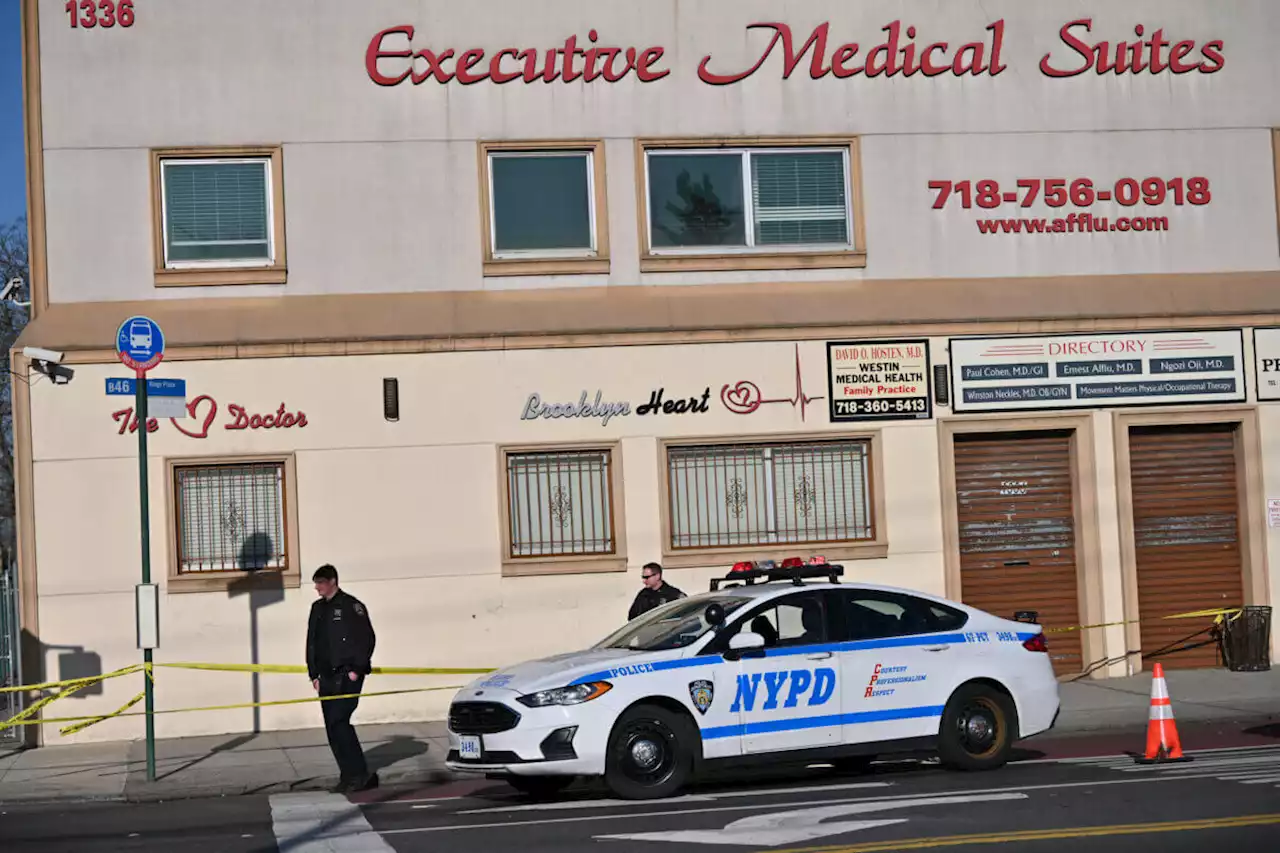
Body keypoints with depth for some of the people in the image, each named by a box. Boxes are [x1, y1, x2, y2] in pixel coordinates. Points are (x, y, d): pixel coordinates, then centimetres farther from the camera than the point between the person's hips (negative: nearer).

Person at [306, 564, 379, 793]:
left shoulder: (352, 606, -5)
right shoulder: (317, 608, 15)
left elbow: (368, 639, -9)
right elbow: (312, 643, 19)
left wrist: (357, 669, -13)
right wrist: (314, 674, 12)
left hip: (348, 675, -7)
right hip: (327, 677, 7)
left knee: (338, 721, -16)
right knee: (333, 727, 4)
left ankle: (360, 774, -11)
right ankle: (349, 776, 11)